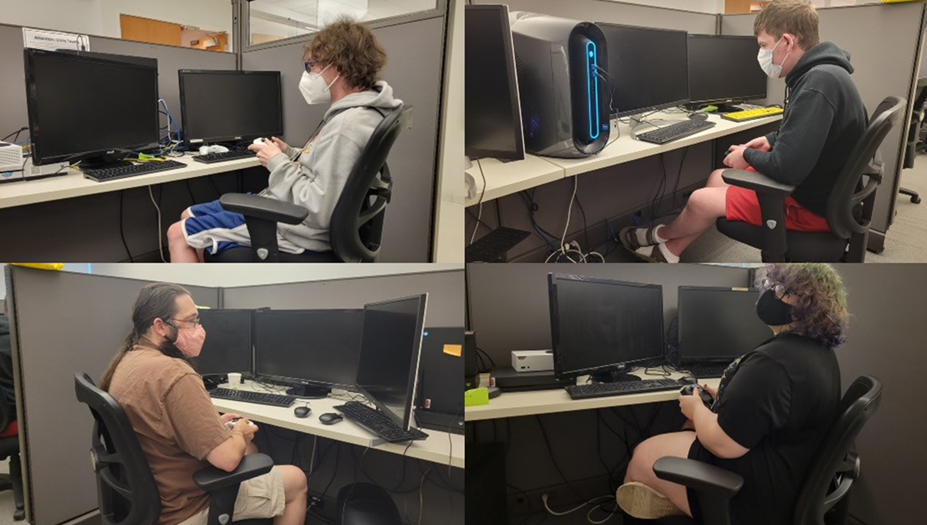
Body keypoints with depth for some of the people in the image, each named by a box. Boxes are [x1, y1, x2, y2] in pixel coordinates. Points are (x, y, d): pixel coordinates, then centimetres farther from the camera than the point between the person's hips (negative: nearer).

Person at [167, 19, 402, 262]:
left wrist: (279, 163, -18)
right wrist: (290, 154, 4)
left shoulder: (346, 124, -27)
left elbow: (319, 212, -30)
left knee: (179, 234, 0)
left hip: (291, 226, -10)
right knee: (189, 217, 20)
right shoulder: (350, 113, 5)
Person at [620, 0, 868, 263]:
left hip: (812, 203, -10)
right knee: (718, 178, 16)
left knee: (701, 200, -2)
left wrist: (749, 156, -13)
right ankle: (670, 249, 25)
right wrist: (772, 140, 7)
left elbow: (787, 167, -32)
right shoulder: (820, 74, 4)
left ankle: (660, 235, 29)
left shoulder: (818, 83, -29)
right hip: (813, 183, 10)